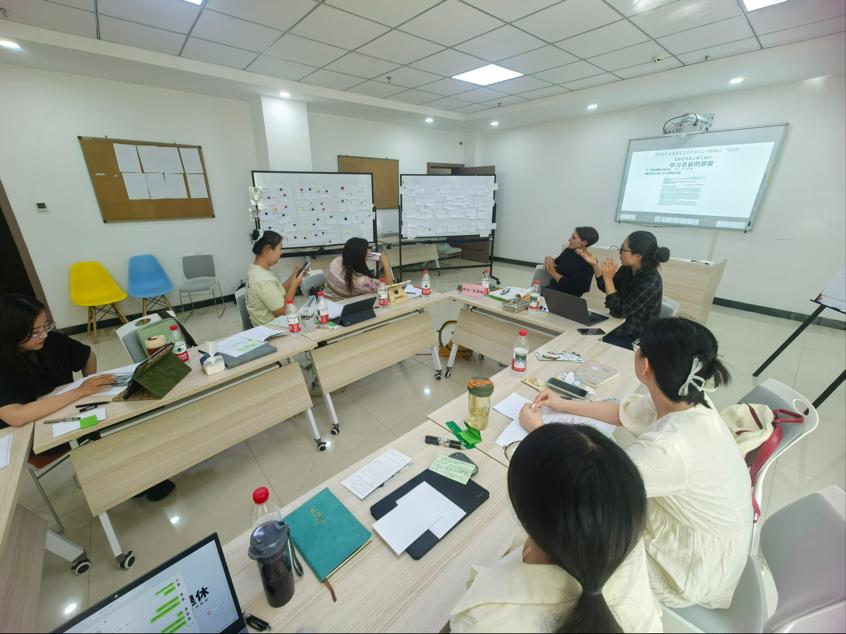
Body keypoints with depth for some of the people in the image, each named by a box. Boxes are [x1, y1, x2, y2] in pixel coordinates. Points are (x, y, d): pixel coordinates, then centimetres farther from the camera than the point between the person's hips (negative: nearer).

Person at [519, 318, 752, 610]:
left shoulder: (669, 447, -41)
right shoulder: (684, 399, -16)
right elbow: (622, 413, 3)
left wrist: (538, 427, -17)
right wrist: (563, 404, 4)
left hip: (693, 565, -6)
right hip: (684, 523, 6)